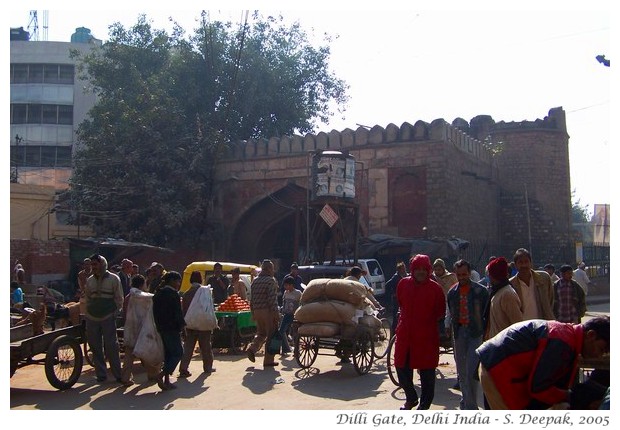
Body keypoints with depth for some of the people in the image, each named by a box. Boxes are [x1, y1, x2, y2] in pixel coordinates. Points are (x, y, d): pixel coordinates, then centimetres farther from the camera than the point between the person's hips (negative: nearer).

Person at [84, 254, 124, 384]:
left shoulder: (113, 279, -1)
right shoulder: (89, 280, 12)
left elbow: (119, 299, 1)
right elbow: (87, 298, 20)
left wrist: (115, 313, -6)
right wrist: (87, 313, 11)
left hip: (108, 318, -4)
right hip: (92, 318, 4)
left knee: (111, 346, -5)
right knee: (95, 347, 6)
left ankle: (118, 374, 3)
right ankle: (101, 374, 15)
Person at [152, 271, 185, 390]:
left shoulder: (158, 293, 12)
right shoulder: (173, 294, -13)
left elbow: (155, 311, 14)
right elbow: (177, 312, -16)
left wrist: (158, 325, 16)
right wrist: (182, 324, -3)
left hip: (161, 328, 9)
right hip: (172, 328, -9)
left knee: (168, 353, 14)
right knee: (178, 352, -2)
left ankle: (167, 381, 13)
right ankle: (162, 375, -14)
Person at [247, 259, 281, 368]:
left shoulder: (255, 281, 12)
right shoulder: (271, 280, -10)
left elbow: (251, 299, 15)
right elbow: (272, 299, -18)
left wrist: (253, 313, 21)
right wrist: (276, 313, -15)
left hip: (257, 311, 7)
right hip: (268, 311, -7)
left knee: (260, 333, 22)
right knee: (271, 335, 3)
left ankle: (252, 348, -2)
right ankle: (268, 360, 5)